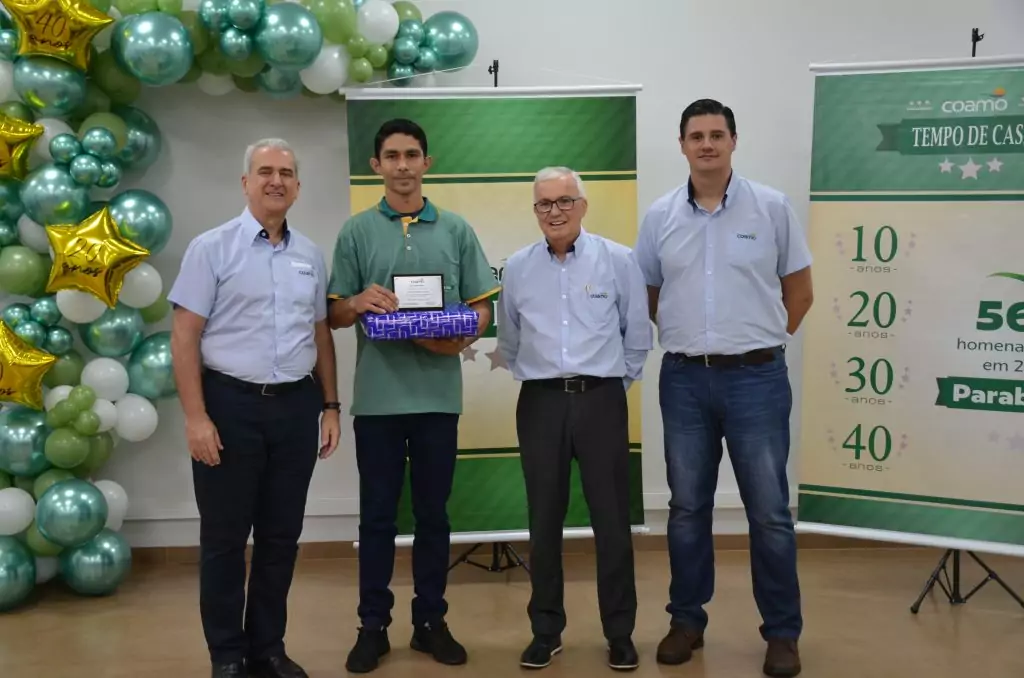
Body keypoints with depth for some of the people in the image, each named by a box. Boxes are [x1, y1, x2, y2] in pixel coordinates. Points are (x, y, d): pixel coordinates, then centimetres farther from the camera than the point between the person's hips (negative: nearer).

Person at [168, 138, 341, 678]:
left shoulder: (311, 255, 10)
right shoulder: (213, 247, -4)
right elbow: (184, 336, -7)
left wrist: (330, 406, 12)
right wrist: (196, 416, -14)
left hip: (296, 406, 4)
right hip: (232, 403, -4)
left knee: (281, 536, 12)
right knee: (225, 538, 5)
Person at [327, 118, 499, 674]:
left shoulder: (456, 230, 7)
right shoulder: (356, 231, 5)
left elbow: (482, 305, 6)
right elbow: (335, 315, 4)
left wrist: (462, 338, -14)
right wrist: (359, 302, -18)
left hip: (438, 395, 1)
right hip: (377, 396, -1)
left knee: (433, 514, 10)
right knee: (377, 516, 7)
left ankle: (431, 621, 22)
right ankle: (373, 625, 18)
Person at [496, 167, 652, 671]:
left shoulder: (618, 260, -2)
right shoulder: (516, 268, 5)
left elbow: (637, 337, 6)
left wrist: (614, 384, 10)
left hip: (601, 401, -2)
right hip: (540, 404, 2)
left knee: (612, 519, 2)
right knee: (544, 521, 8)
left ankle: (620, 633, 15)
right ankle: (546, 630, 21)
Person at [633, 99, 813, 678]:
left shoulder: (773, 208, -2)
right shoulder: (660, 216, 4)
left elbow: (799, 292, 6)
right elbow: (647, 297, 14)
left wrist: (759, 342, 7)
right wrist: (686, 341, 10)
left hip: (756, 378, -2)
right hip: (684, 379, 2)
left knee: (770, 512, 4)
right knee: (687, 509, 12)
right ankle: (688, 620, 26)